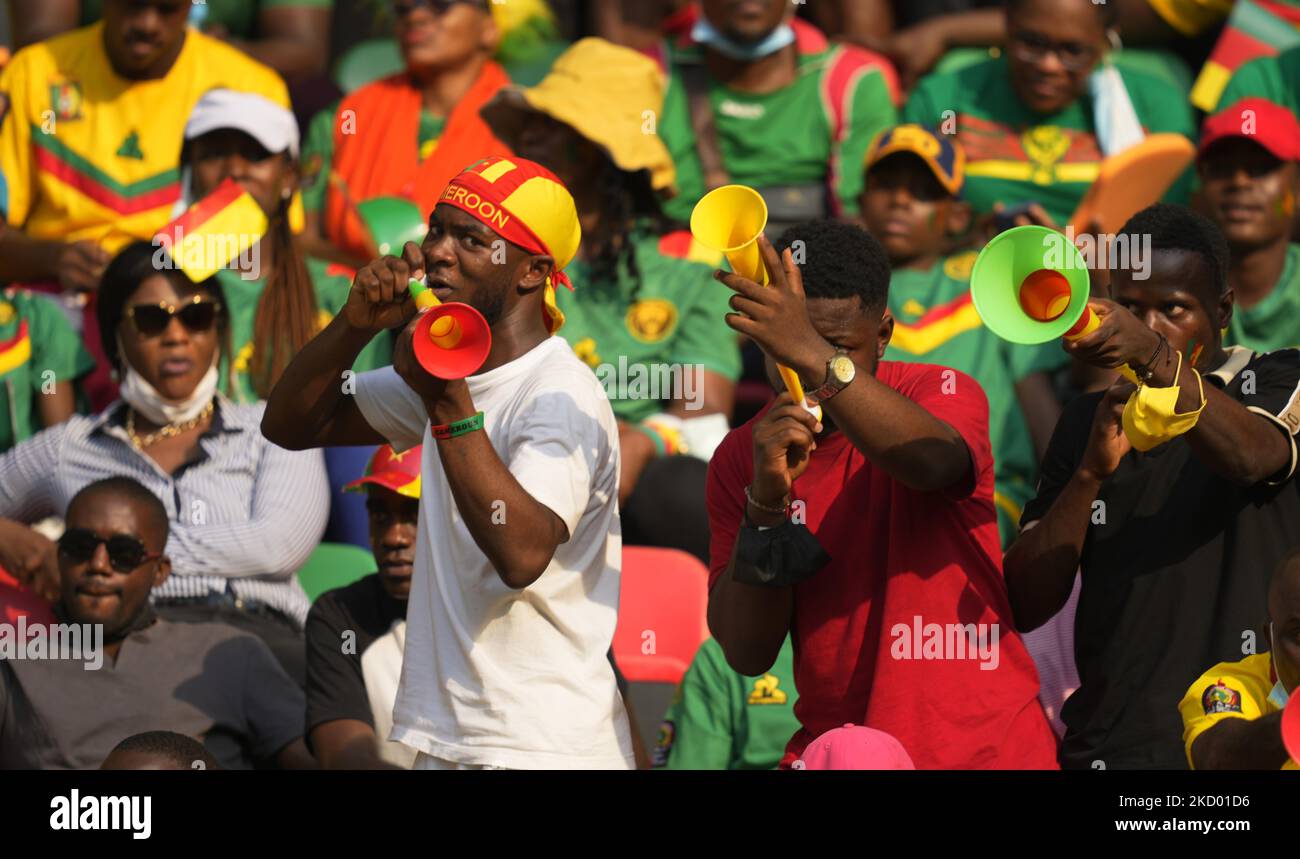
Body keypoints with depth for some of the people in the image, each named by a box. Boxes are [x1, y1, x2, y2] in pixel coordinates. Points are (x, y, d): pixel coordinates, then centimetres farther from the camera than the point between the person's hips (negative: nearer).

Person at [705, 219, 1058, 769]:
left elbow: (934, 462, -29)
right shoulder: (739, 461, 3)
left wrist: (819, 361, -41)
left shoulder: (945, 394, -4)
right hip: (833, 743, 3)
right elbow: (747, 654, -3)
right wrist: (767, 497, -16)